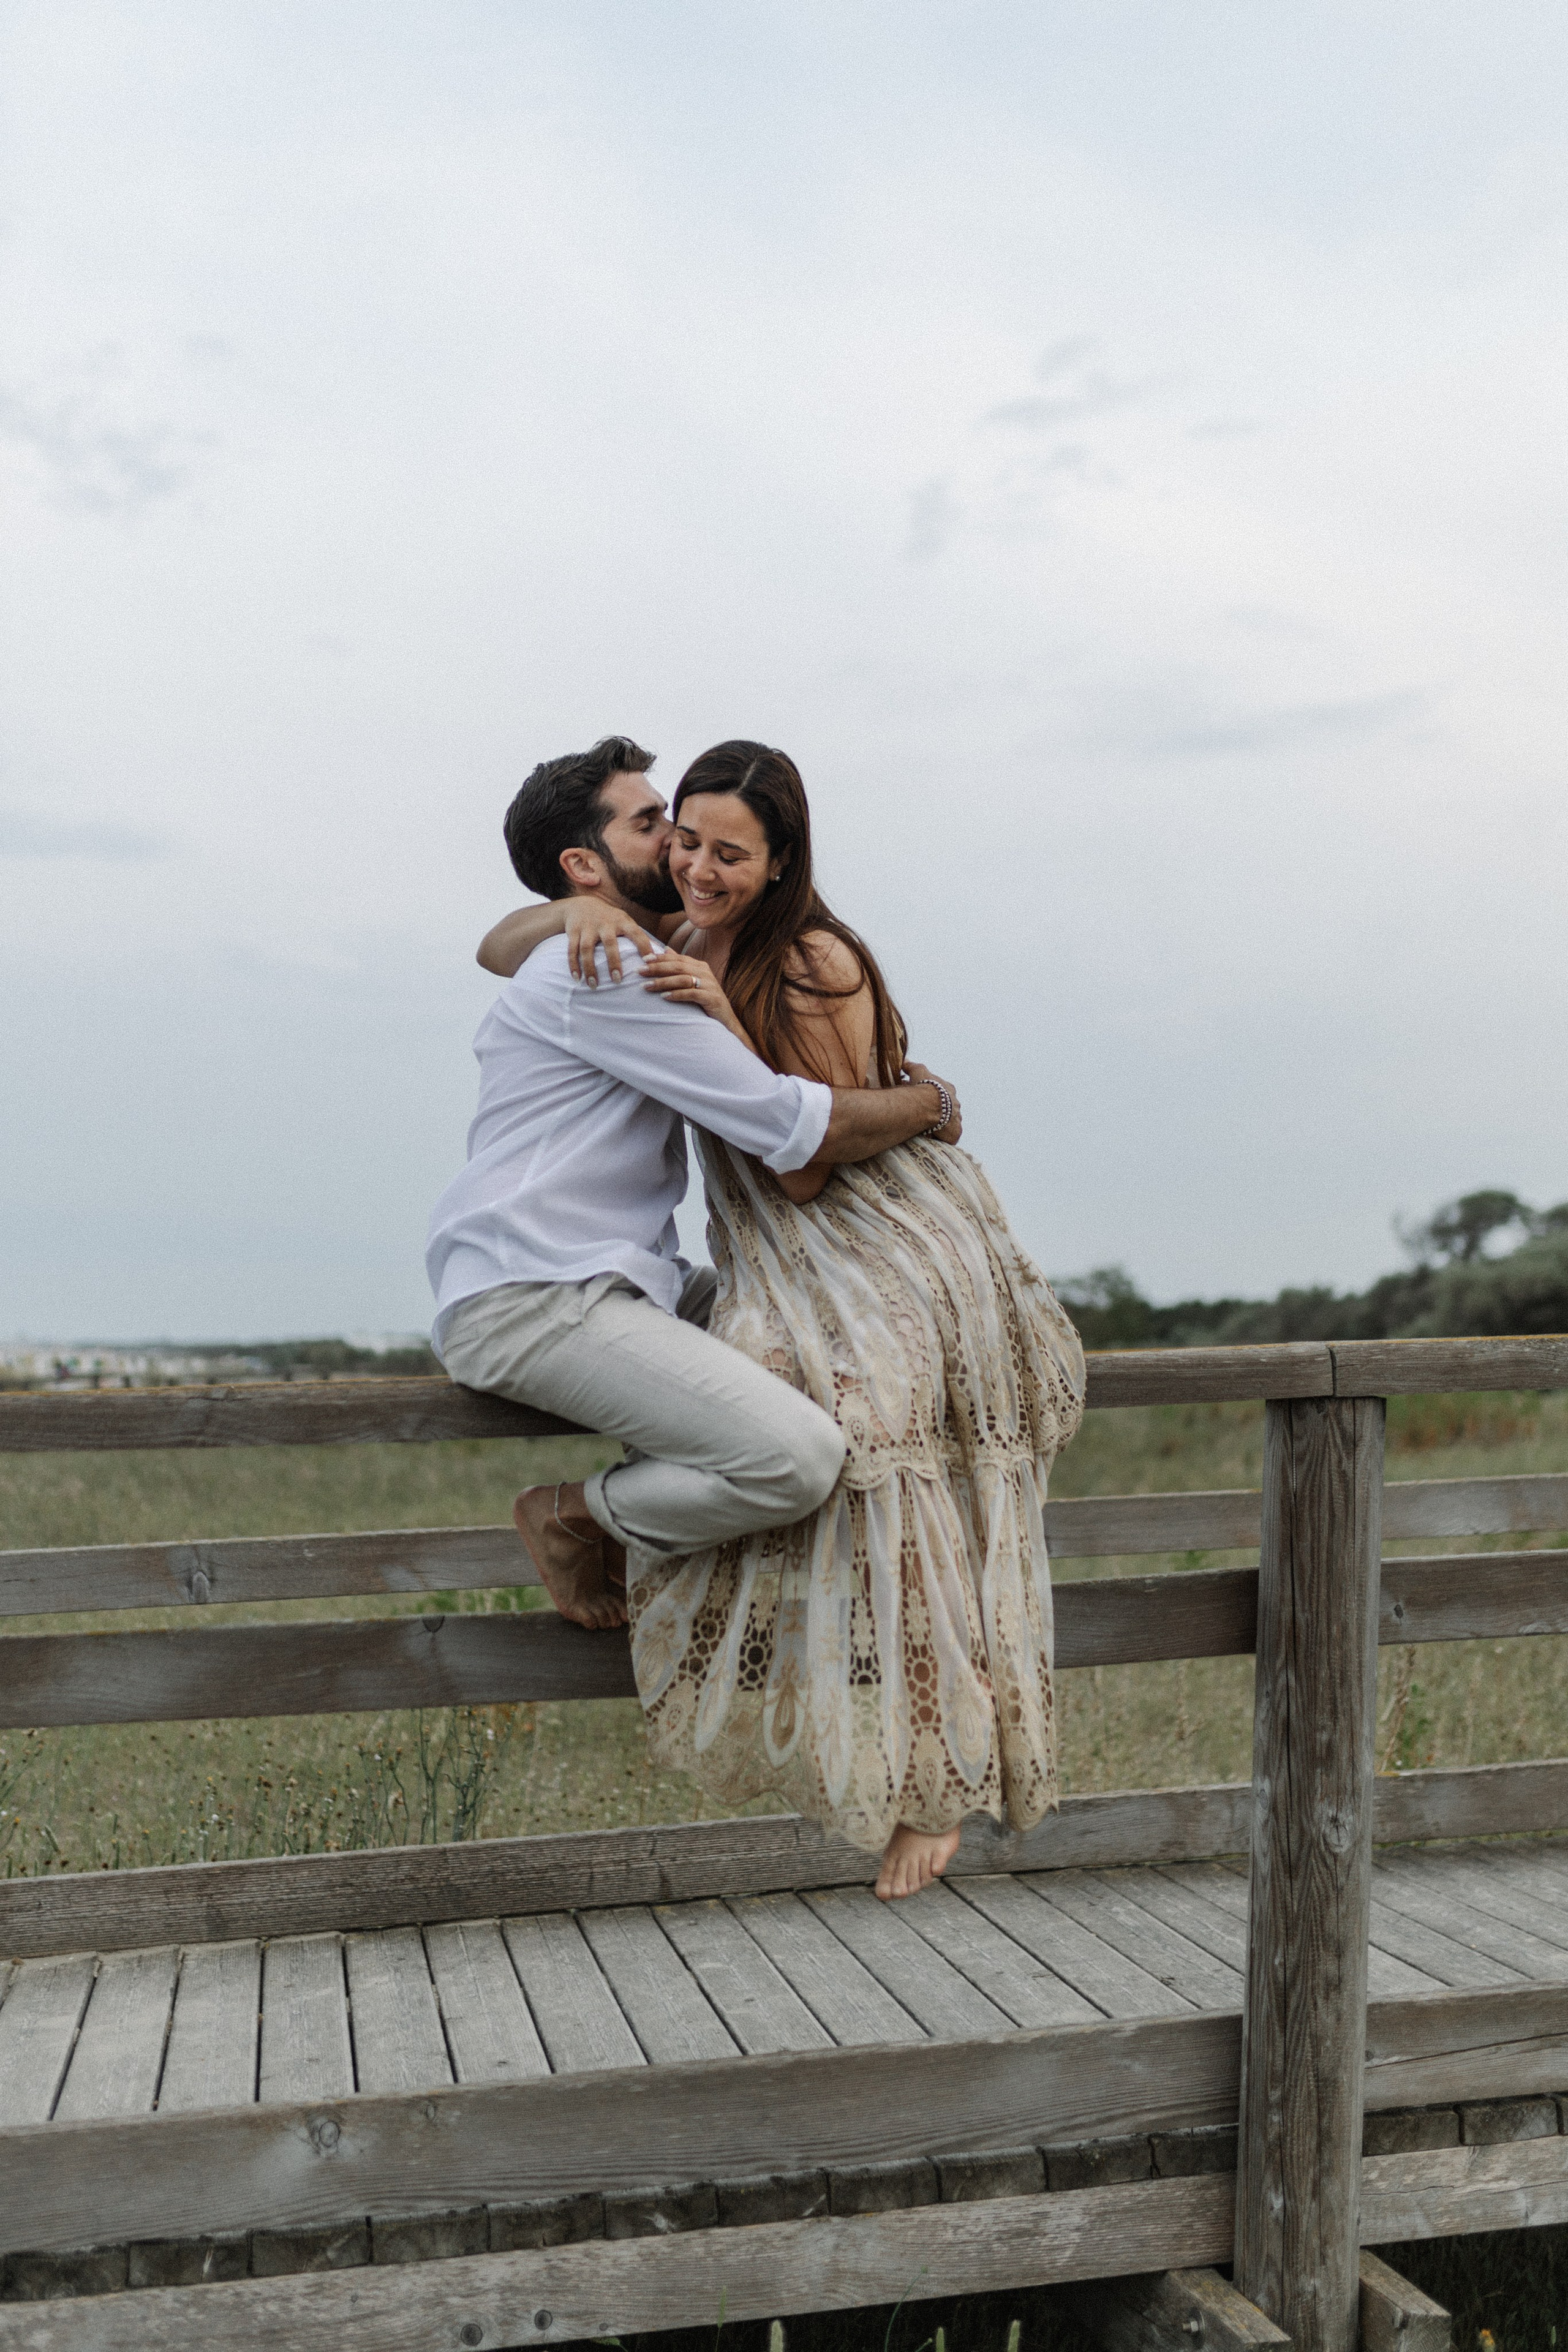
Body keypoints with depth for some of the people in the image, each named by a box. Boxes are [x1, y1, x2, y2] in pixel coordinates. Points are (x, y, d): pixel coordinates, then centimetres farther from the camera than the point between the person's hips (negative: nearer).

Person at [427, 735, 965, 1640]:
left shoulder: (643, 963, 20)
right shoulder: (597, 972, -13)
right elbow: (796, 1129, -17)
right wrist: (932, 1105, 2)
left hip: (618, 1285, 11)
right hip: (532, 1301, -10)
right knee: (800, 1459, -25)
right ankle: (581, 1519, 0)